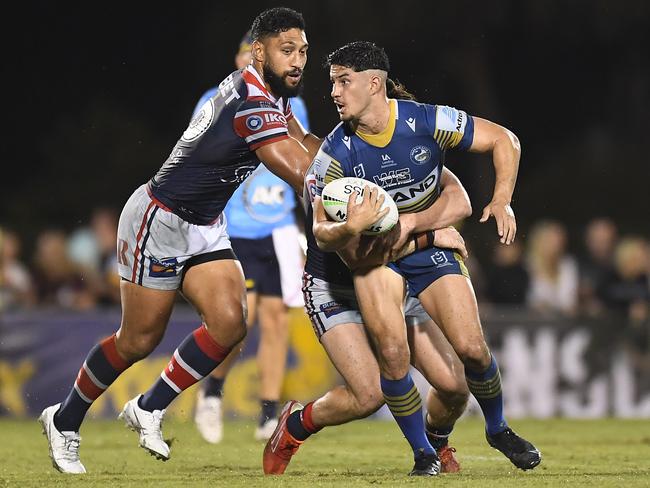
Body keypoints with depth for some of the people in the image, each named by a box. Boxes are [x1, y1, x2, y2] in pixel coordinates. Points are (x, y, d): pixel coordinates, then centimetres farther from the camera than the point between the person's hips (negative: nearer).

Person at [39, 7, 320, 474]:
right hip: (159, 221, -9)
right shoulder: (251, 104, -28)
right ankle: (65, 420, 23)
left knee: (230, 323, -11)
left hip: (205, 228, 9)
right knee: (139, 341, 1)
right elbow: (305, 175, -32)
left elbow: (303, 146, 16)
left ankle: (148, 409, 5)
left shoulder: (273, 95, 2)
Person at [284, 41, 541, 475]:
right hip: (375, 253, 0)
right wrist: (348, 229, -38)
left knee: (471, 348, -12)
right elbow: (321, 232, -16)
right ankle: (422, 451, -3)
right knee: (392, 352, -22)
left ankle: (498, 429, 18)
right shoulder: (335, 153, -16)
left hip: (433, 245, 0)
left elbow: (504, 140, -5)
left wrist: (502, 201, -17)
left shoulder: (427, 122, -17)